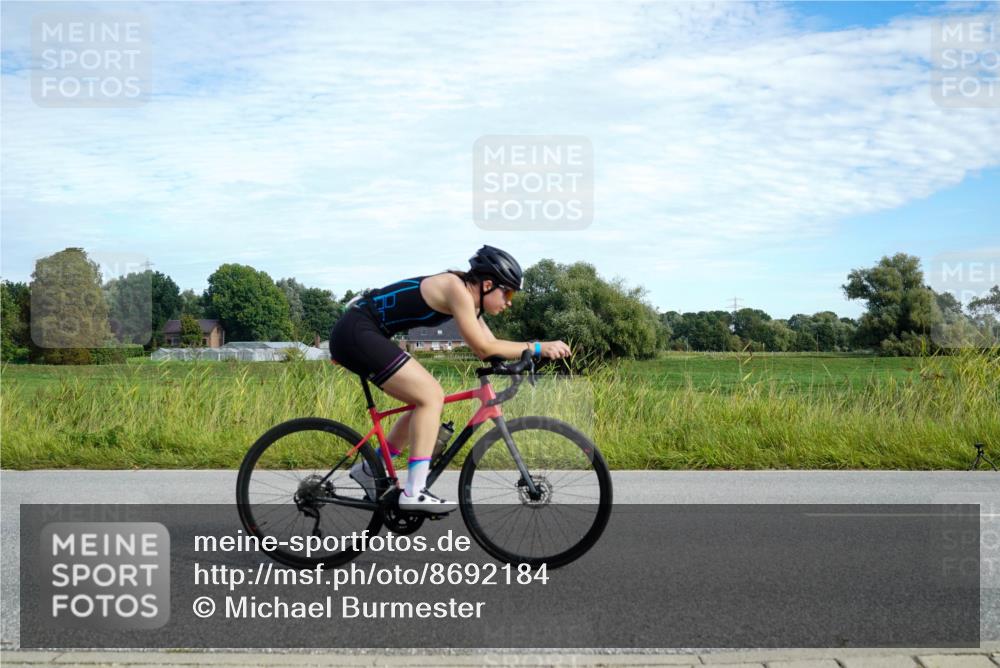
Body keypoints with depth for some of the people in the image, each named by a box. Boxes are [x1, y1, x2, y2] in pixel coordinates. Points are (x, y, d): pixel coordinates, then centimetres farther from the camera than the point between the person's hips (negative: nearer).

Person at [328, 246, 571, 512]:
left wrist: (539, 351, -1)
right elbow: (484, 349, -17)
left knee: (426, 400, 11)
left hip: (358, 336, 10)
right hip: (356, 332, -10)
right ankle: (414, 493, -15)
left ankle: (370, 470, 21)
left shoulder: (468, 295, 13)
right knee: (431, 396, -14)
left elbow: (491, 346, 10)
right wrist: (537, 347, -14)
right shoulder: (457, 290, -16)